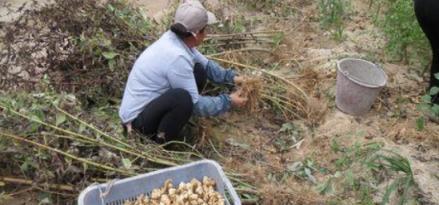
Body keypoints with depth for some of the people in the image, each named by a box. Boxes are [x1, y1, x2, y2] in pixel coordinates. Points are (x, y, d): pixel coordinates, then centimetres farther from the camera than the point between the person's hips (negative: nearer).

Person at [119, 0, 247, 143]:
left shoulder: (176, 39, -5)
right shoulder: (176, 57, -29)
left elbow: (206, 65, 12)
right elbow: (194, 104, -21)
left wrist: (232, 78, 3)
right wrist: (227, 102, -11)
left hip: (150, 102, 9)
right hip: (138, 118, -9)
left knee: (199, 71, 3)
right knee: (182, 97, -36)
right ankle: (161, 143, -12)